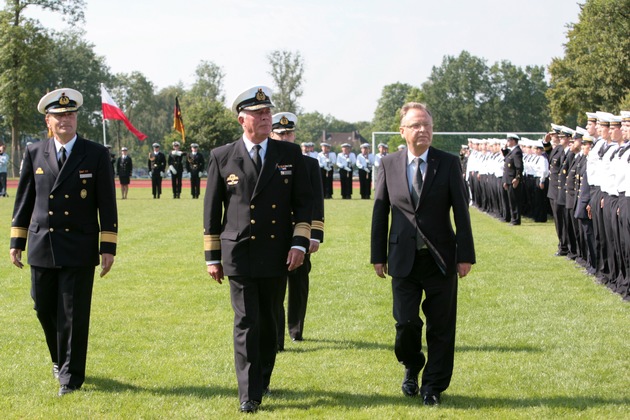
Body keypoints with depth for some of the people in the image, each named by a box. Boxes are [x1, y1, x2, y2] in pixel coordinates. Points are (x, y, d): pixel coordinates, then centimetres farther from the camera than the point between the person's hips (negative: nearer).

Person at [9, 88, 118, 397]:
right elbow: (24, 200, 11)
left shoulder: (96, 154, -1)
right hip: (42, 247, 3)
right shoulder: (34, 154, 6)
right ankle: (60, 359, 34)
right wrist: (17, 242, 9)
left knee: (74, 315, -1)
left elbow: (107, 204, -1)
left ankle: (71, 376, 10)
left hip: (79, 249, -3)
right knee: (45, 309, 10)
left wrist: (108, 248, -5)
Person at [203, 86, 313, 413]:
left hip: (277, 255, 2)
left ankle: (263, 380, 28)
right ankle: (249, 394, -3)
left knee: (267, 322, 12)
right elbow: (211, 210, 6)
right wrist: (212, 257, 5)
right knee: (246, 322, -7)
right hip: (239, 254, -2)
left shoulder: (290, 154, 5)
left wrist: (299, 244, -6)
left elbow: (303, 202, 5)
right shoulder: (222, 157, 2)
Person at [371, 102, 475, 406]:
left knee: (440, 327, 4)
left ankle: (433, 386, 19)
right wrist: (378, 255, 4)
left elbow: (461, 212, -1)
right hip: (404, 259, 0)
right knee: (406, 324, -3)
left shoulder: (449, 164, -1)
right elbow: (379, 213, 7)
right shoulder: (389, 165, 3)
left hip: (441, 259, 0)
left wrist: (465, 255, -5)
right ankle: (412, 368, 27)